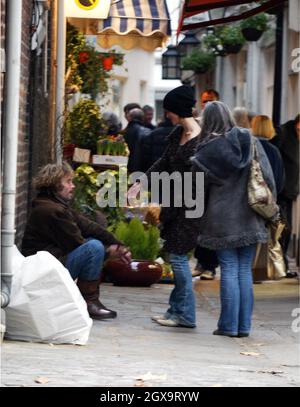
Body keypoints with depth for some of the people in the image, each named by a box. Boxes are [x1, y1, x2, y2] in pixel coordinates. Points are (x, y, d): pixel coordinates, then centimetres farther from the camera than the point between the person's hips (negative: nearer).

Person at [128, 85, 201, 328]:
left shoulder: (201, 139, -19)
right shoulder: (178, 133, 9)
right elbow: (165, 163, 19)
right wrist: (141, 183, 16)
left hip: (189, 205, -9)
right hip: (175, 201, 9)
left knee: (178, 256, -6)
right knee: (177, 256, 12)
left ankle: (186, 315, 3)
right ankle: (177, 309, 20)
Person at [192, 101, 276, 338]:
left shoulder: (208, 149, -8)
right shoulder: (249, 141, 0)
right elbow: (268, 178, 2)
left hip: (222, 219, -3)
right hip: (249, 218, 3)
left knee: (229, 271, 2)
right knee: (245, 271, 8)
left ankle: (229, 325, 2)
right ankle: (244, 325, 8)